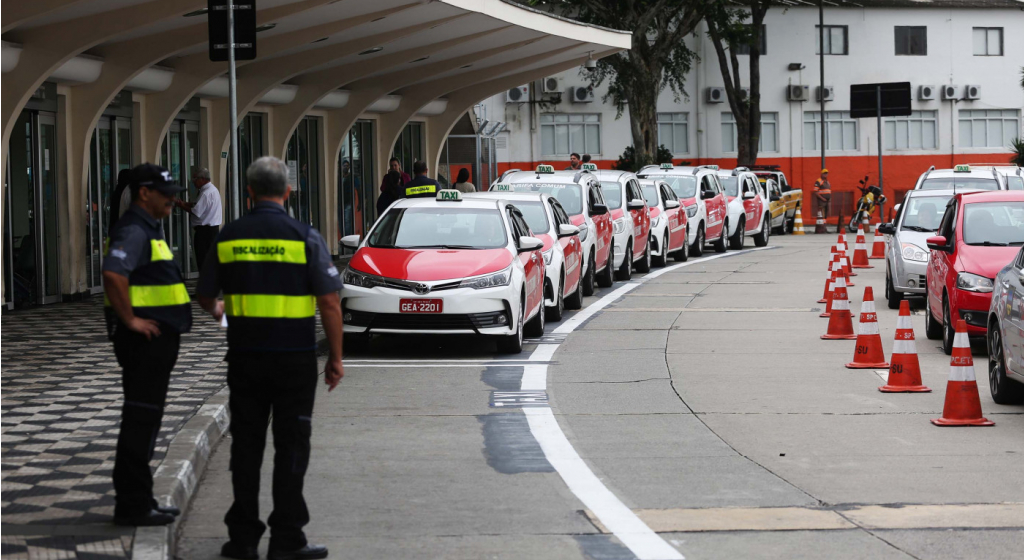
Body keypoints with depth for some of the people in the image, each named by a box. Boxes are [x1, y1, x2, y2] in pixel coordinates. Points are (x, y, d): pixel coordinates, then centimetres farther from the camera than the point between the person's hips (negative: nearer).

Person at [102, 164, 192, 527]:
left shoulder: (149, 230, 18)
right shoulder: (133, 231, -16)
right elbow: (113, 274, -32)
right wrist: (130, 320, -24)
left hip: (157, 339, 11)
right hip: (144, 339, -11)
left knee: (145, 420, 15)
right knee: (140, 421, -7)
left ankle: (137, 500, 22)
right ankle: (132, 506, -4)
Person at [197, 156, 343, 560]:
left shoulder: (228, 237, 1)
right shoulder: (305, 238, -7)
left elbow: (205, 295, 12)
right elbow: (329, 302, -9)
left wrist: (217, 310, 36)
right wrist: (335, 357, -1)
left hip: (245, 357, 3)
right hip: (295, 359, -2)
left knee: (246, 446, 9)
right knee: (291, 447, 3)